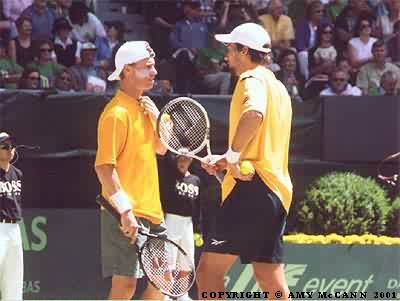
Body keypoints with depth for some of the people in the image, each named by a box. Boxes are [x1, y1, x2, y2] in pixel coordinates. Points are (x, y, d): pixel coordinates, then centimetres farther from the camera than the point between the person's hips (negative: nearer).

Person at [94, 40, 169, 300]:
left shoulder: (143, 106, 15)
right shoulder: (117, 113, -13)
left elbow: (161, 148, 24)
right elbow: (104, 167, -19)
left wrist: (157, 119, 5)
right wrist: (125, 211, -25)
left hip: (151, 211, 9)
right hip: (128, 216, -9)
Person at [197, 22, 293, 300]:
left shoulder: (252, 79, -5)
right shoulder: (278, 87, 25)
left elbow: (254, 113, -30)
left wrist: (234, 153, -25)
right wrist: (224, 162, 22)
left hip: (252, 187, -10)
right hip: (276, 191, 10)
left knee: (209, 271, -11)